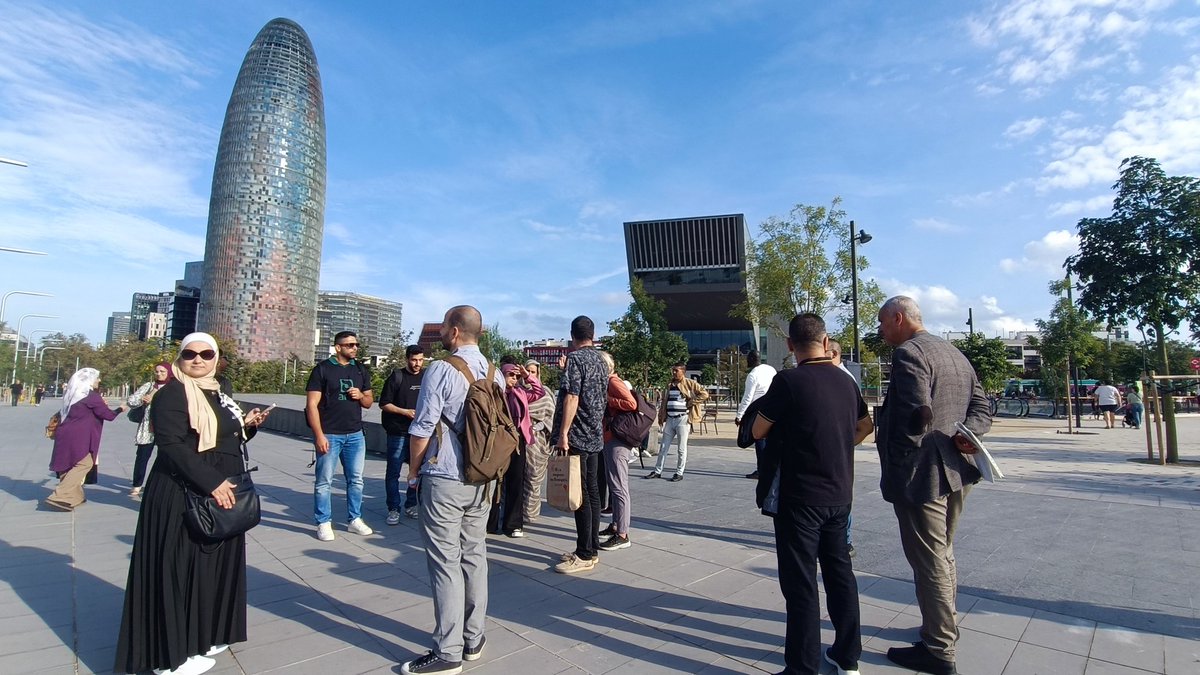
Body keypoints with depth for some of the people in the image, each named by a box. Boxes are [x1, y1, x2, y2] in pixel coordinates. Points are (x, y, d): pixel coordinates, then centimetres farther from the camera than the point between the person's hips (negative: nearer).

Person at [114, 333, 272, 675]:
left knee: (214, 564, 15)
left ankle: (203, 635, 29)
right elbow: (171, 445, -21)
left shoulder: (217, 393, 13)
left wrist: (247, 425, 1)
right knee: (182, 568, 0)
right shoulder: (172, 394, -12)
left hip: (222, 493, 9)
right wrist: (212, 482, -25)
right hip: (185, 497, -8)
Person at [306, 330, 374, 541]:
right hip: (329, 435, -5)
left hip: (355, 434, 5)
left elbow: (369, 401, 17)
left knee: (356, 479, 10)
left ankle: (354, 519, 21)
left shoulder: (360, 370, 10)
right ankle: (324, 523, 15)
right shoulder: (322, 369, -5)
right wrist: (319, 435, -15)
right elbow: (312, 404, -9)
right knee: (324, 481, 3)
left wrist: (361, 395, -7)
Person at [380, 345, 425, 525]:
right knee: (393, 472, 1)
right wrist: (405, 411, -13)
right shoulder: (397, 377, -2)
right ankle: (393, 509, 11)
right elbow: (384, 404, -3)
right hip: (398, 433, -3)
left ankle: (410, 505, 23)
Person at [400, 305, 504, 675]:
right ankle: (473, 639, 23)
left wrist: (413, 470, 2)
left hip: (444, 479, -6)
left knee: (446, 563, 0)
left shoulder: (441, 370, -14)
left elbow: (422, 429, -12)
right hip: (481, 479, 7)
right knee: (474, 556, 13)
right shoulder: (495, 373, 7)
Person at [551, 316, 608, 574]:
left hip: (577, 437, -8)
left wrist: (563, 433, -20)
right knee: (592, 492, 12)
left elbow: (571, 397, -20)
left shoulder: (575, 358, -11)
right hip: (595, 436, 9)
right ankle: (592, 548, 21)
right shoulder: (601, 361, 14)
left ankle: (585, 556, 3)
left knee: (580, 495, -4)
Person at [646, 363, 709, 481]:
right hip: (670, 419, 6)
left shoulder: (690, 383, -4)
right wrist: (661, 417, 11)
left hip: (683, 419, -6)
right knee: (663, 447, 10)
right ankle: (657, 471, 19)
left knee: (682, 448, 3)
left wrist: (691, 402, -11)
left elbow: (704, 394, -10)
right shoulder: (670, 385, 14)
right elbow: (664, 402, 18)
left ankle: (679, 473, 13)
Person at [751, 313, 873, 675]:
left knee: (801, 582, 2)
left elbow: (758, 431, -7)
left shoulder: (788, 380, -16)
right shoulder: (844, 381, 4)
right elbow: (865, 425, 21)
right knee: (839, 571, 18)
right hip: (840, 493, 7)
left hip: (800, 496, -7)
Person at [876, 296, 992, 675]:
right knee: (943, 554, 23)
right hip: (956, 472, 10)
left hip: (922, 474, -10)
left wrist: (898, 465, -16)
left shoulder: (907, 353, -16)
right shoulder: (954, 353, 14)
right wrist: (966, 436, -5)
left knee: (929, 561, 2)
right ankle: (944, 625, 39)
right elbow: (981, 407, 12)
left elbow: (917, 414, -27)